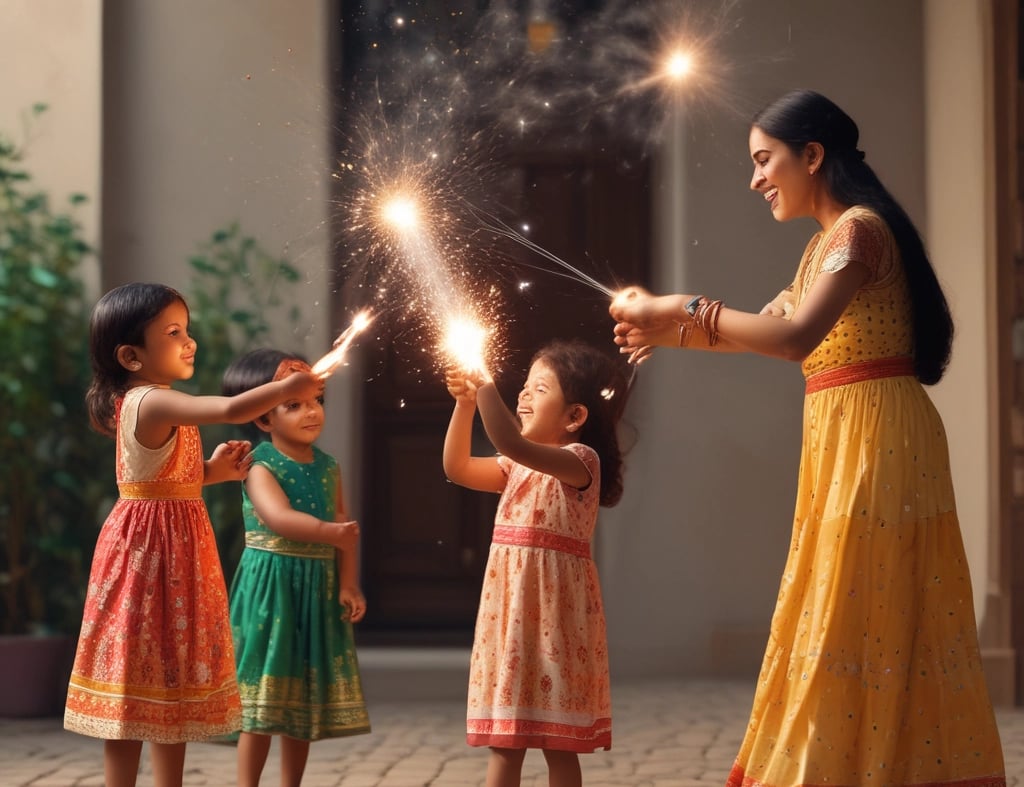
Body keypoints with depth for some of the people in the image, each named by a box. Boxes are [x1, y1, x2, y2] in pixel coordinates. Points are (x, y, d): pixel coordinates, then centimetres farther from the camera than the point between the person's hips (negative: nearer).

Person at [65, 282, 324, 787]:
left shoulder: (142, 403, 12)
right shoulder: (154, 402, -20)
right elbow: (232, 409, -34)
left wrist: (210, 471, 8)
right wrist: (287, 388, -19)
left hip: (176, 546, 10)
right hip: (150, 549, -10)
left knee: (172, 684, 14)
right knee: (139, 687, -5)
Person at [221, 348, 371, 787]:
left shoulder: (328, 468, 9)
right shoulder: (262, 467, -11)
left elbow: (345, 528, 9)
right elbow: (278, 517, -29)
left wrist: (348, 586, -2)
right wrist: (329, 532, -44)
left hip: (318, 588, 6)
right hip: (271, 584, -6)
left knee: (305, 697, 11)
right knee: (264, 694, -7)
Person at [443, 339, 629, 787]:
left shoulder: (580, 460, -12)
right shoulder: (520, 466, 15)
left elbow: (512, 443, -28)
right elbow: (457, 469, 13)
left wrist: (484, 384, -21)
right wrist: (465, 402, 3)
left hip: (554, 606, -8)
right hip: (510, 604, 8)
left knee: (558, 742, -2)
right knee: (503, 739, 7)